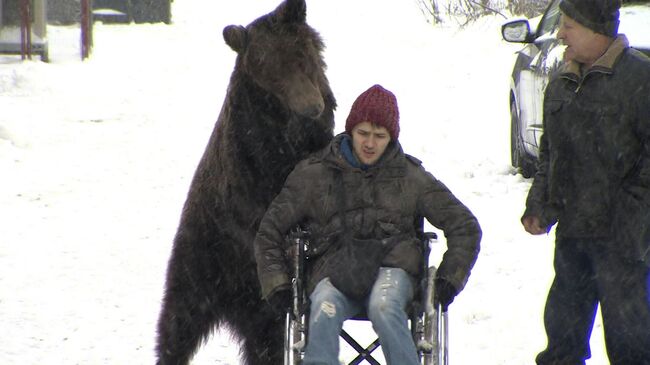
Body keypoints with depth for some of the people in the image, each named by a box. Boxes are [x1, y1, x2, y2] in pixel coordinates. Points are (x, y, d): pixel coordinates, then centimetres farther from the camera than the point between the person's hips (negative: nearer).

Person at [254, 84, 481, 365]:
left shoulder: (411, 177, 14)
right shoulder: (313, 173, 12)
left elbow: (464, 226, 19)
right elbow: (270, 231, 17)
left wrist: (449, 278, 7)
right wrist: (276, 285, 4)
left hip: (391, 265, 0)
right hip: (334, 268, 0)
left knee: (383, 307, -37)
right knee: (324, 311, -36)